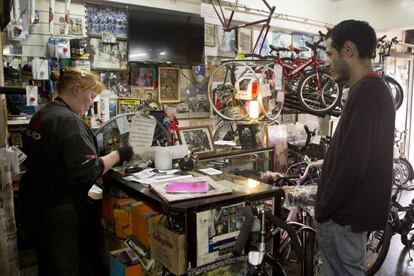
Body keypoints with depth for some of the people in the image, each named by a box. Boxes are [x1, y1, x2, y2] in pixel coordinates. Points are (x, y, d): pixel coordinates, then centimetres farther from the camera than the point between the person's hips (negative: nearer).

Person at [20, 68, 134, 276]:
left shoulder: (40, 116, 8)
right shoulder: (68, 120, -21)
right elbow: (87, 171, -25)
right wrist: (118, 155, -13)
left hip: (35, 203, 9)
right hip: (61, 211, -9)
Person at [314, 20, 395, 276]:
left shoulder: (365, 93, -22)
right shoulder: (379, 89, 12)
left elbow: (350, 163, -26)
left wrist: (323, 208, -14)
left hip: (345, 214, -10)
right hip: (358, 207, 10)